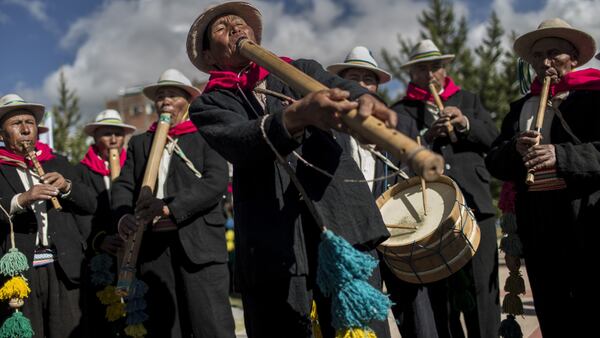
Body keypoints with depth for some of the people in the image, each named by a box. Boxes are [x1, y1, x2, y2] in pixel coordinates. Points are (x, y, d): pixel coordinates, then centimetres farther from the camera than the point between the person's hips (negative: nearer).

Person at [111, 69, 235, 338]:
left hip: (200, 243, -3)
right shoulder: (139, 142, 21)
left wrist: (169, 207, -16)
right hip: (154, 248, 4)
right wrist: (123, 217, -12)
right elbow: (122, 186, 10)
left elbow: (216, 183, -7)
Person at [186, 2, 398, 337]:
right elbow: (240, 142, -10)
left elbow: (339, 87, -1)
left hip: (344, 223, 1)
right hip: (271, 245, -1)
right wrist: (299, 113, -29)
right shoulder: (209, 104, 12)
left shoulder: (301, 70, 21)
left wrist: (365, 99, -26)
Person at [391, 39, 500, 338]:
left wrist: (466, 123, -6)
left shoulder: (468, 100, 20)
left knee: (481, 288, -3)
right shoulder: (400, 110, 12)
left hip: (474, 203, 1)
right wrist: (428, 137, -17)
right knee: (439, 292, 3)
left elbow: (493, 139, 10)